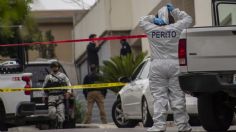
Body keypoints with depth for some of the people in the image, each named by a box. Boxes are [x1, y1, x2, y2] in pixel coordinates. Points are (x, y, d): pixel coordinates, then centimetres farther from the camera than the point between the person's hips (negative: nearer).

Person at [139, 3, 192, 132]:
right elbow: (188, 19, 15)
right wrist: (174, 11, 15)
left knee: (159, 97, 0)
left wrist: (153, 19, 5)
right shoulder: (176, 28, -2)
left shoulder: (151, 29, 0)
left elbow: (142, 21, 19)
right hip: (175, 65, 0)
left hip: (157, 66, 0)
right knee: (177, 96, 4)